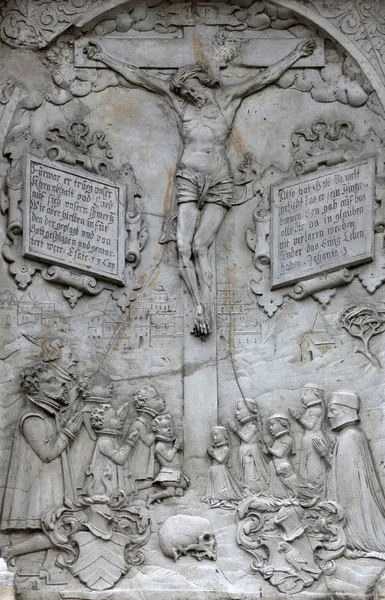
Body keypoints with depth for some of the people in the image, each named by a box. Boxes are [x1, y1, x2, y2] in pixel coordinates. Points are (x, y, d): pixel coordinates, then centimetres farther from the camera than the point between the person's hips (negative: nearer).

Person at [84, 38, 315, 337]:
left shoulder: (226, 97, 11)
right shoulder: (180, 103, 11)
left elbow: (266, 77, 16)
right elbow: (138, 77, 12)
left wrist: (296, 54, 18)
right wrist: (103, 57, 14)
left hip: (220, 183, -1)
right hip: (189, 180, 1)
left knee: (200, 246, -14)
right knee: (184, 247, -13)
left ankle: (206, 310, -15)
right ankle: (199, 308, -10)